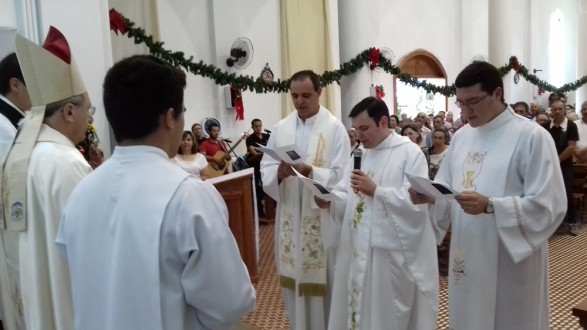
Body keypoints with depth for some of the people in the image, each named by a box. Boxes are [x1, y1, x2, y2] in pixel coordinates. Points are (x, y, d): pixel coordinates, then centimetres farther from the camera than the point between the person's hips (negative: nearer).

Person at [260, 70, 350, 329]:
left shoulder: (335, 127, -6)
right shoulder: (281, 128, 6)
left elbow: (340, 175, -12)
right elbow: (265, 169, 3)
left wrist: (309, 171, -26)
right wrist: (279, 172, -19)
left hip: (322, 217, -4)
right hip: (290, 216, 4)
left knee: (322, 280, 6)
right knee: (294, 277, 13)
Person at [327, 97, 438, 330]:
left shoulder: (409, 152, -9)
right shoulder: (364, 153, 13)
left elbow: (417, 201, -20)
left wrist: (376, 190, -19)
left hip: (392, 251, -6)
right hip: (361, 247, 7)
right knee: (359, 305, 13)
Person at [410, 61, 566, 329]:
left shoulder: (532, 137, -11)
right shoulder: (461, 136, 8)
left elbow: (549, 206, -17)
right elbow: (446, 187, 12)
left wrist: (489, 206, -28)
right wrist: (428, 196, -9)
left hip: (510, 262, -5)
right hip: (466, 258, 6)